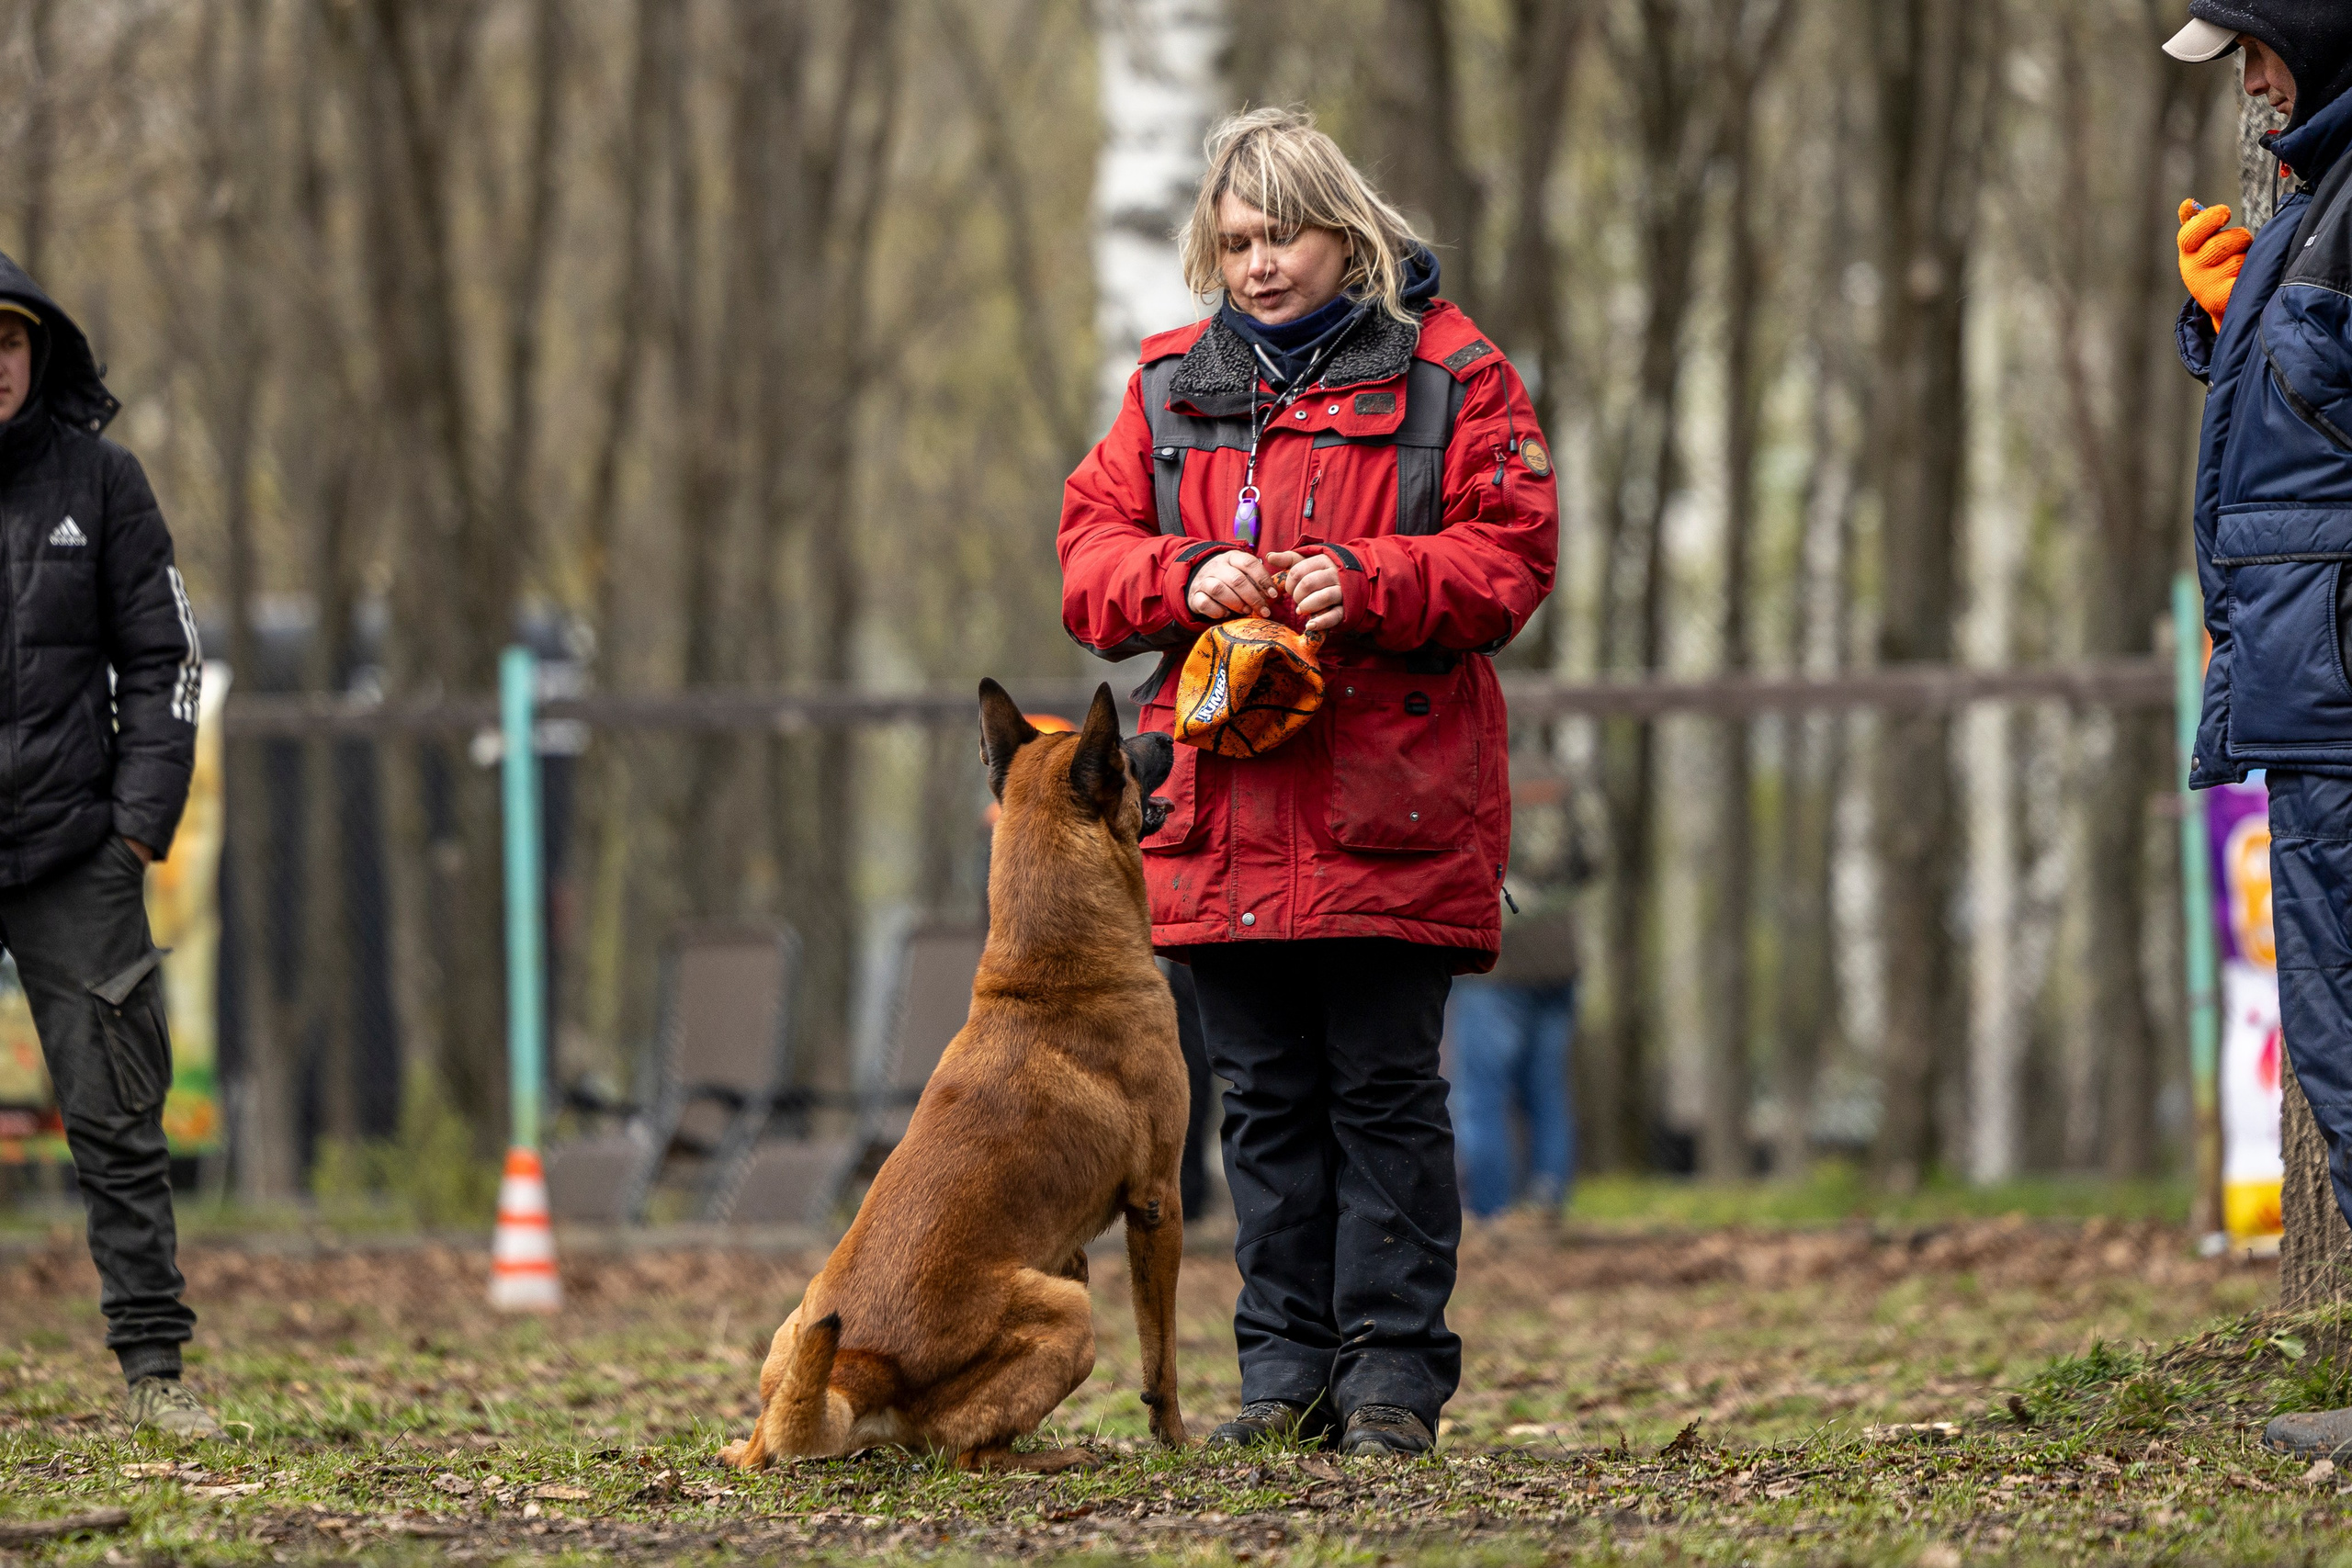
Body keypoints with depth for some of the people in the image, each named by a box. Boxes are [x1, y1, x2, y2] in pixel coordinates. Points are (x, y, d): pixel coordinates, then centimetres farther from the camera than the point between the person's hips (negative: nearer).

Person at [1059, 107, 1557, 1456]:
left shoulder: (1446, 371, 2)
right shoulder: (1172, 385, 13)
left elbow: (1509, 554, -4)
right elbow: (1092, 555, 10)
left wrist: (1367, 583, -18)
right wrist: (1187, 579, -10)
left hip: (1390, 804, -4)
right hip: (1224, 811, 4)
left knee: (1387, 1092, -2)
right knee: (1267, 1098, 7)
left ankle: (1395, 1372, 2)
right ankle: (1287, 1369, 12)